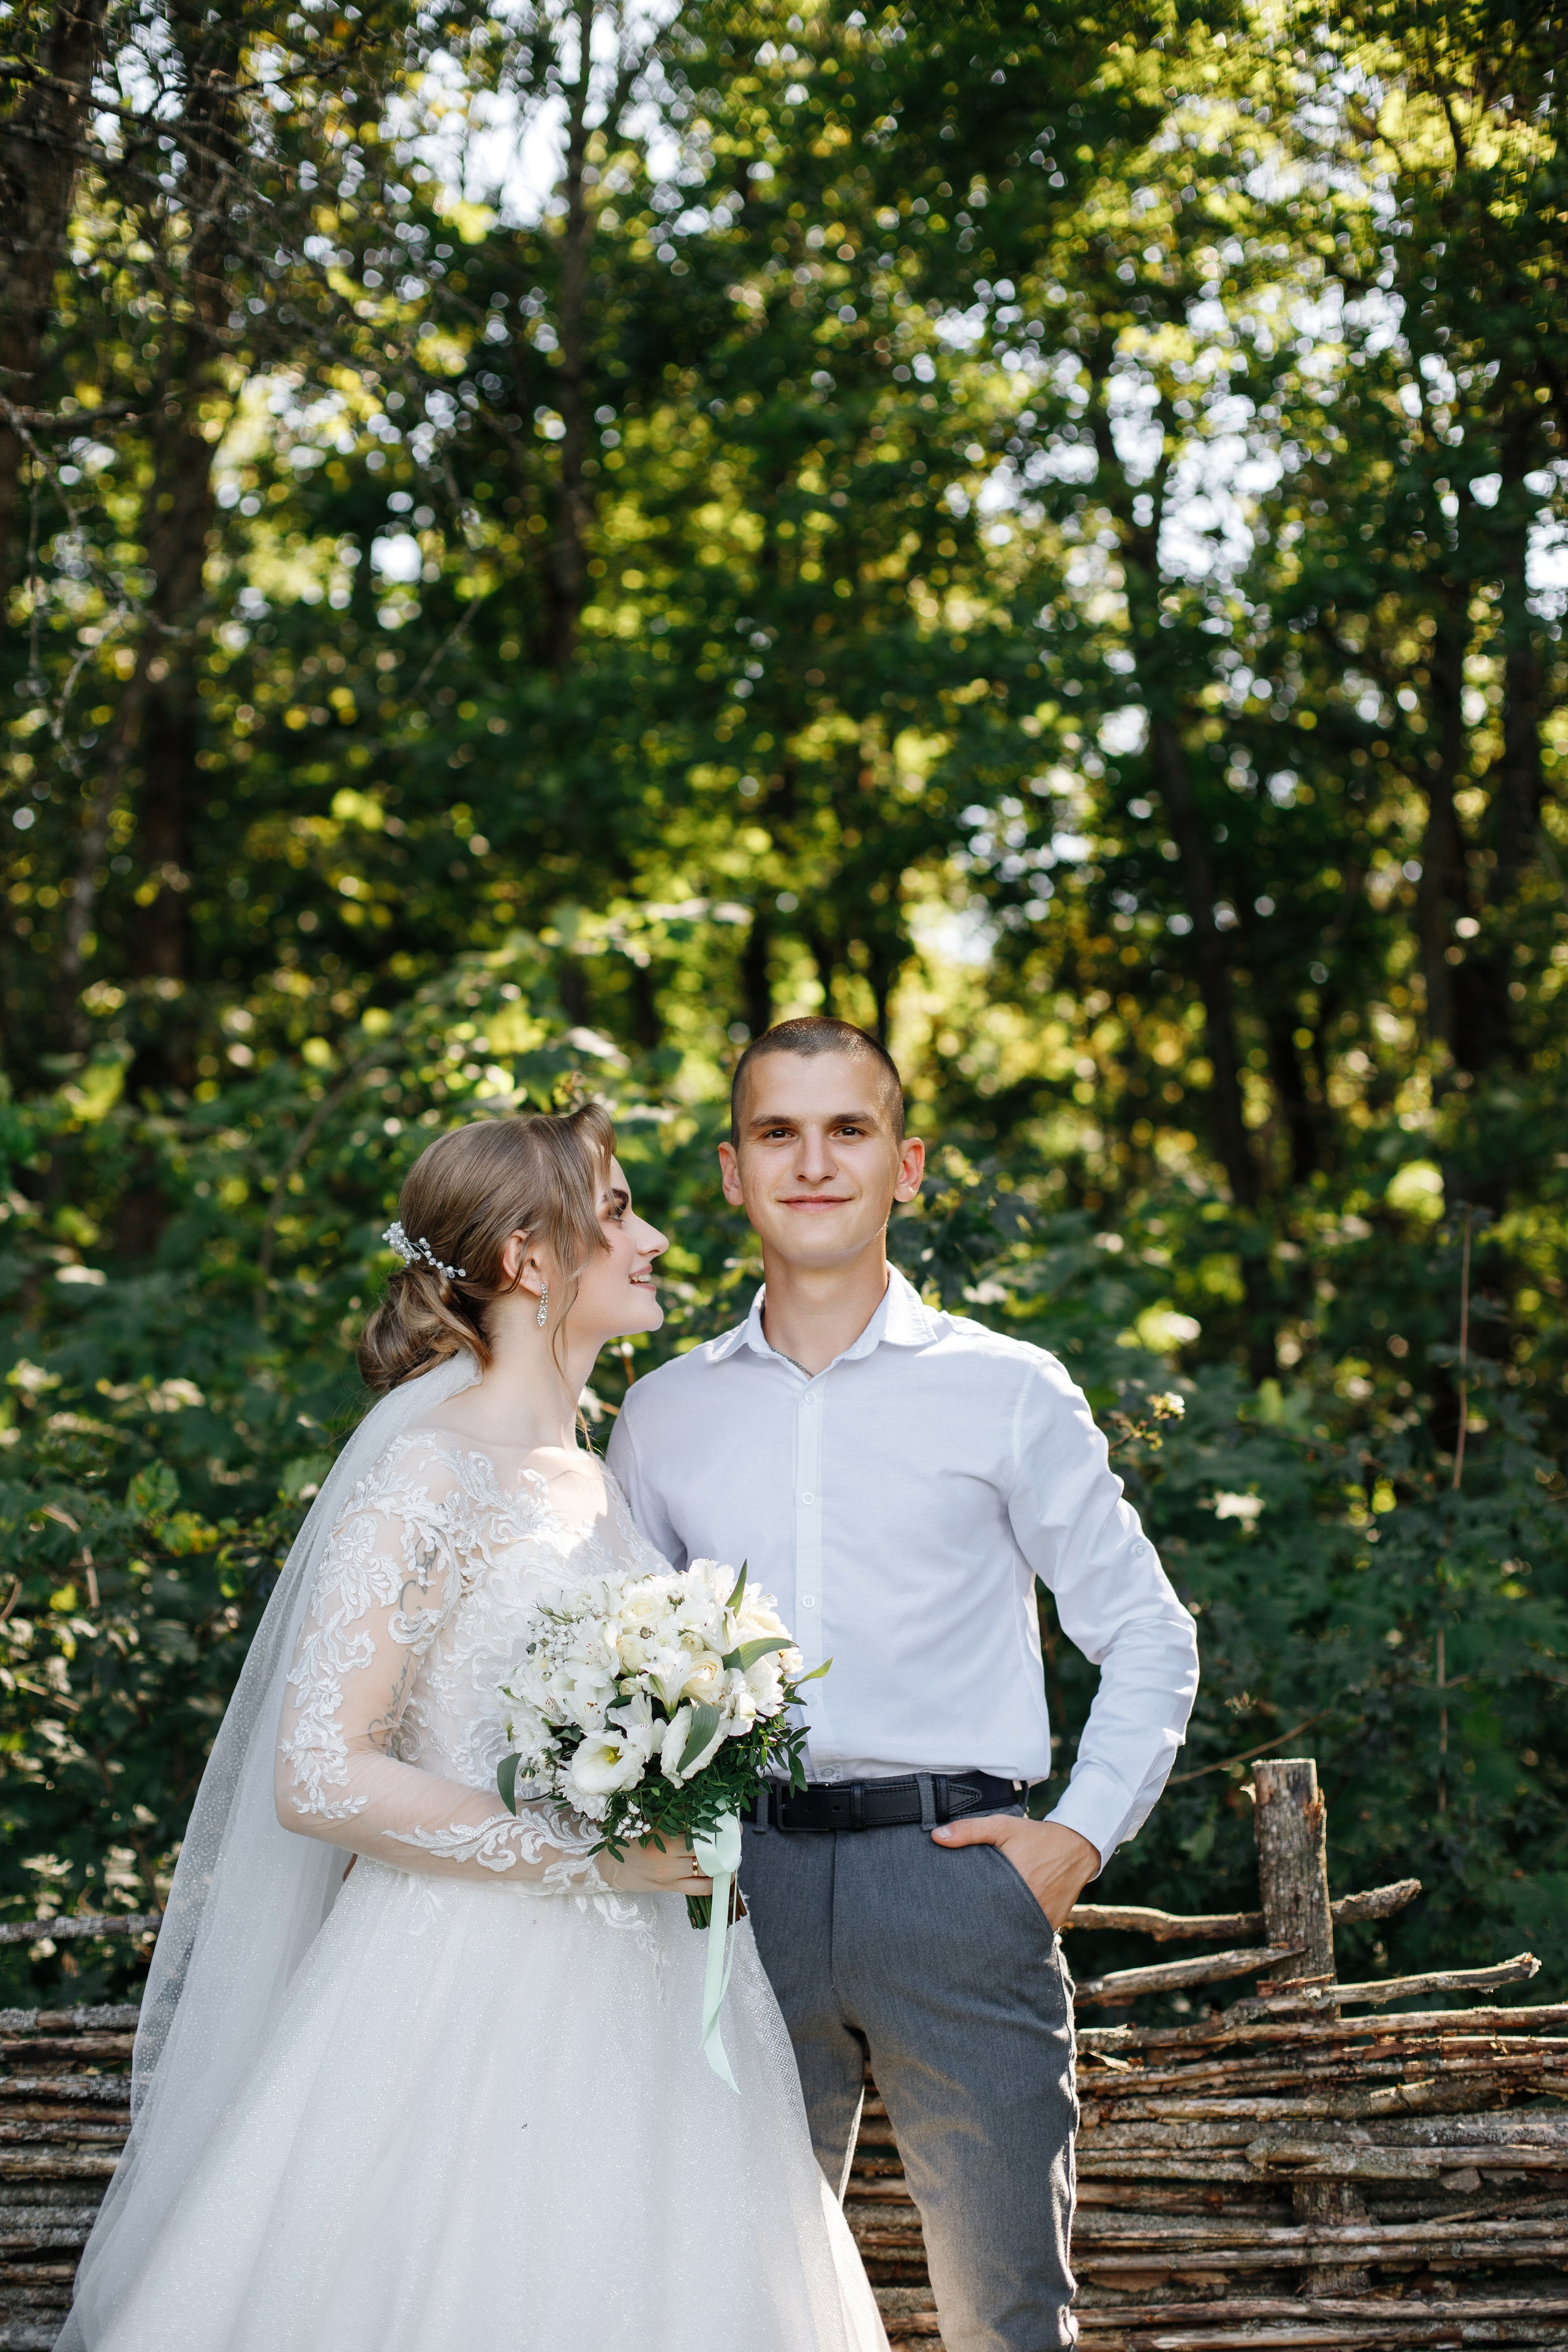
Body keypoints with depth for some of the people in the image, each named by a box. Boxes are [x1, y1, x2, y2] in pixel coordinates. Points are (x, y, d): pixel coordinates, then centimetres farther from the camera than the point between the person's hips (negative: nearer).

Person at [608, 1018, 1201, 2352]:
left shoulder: (1009, 1394, 4)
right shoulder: (664, 1415, 11)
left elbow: (1149, 1637, 8)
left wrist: (1081, 1837, -3)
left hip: (955, 1878, -2)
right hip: (741, 1886, 3)